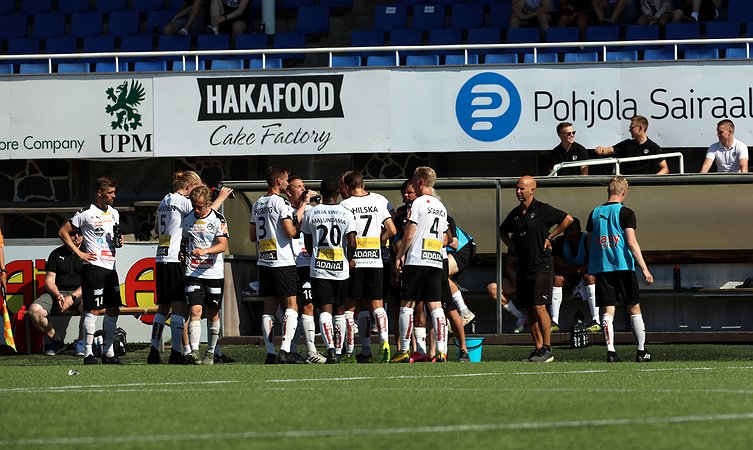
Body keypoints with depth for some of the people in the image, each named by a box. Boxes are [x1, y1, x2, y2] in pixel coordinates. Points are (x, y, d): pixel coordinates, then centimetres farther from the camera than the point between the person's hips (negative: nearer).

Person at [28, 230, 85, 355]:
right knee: (34, 310, -25)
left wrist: (72, 297, -17)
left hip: (79, 294, -2)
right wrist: (58, 296, -14)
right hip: (57, 292, 2)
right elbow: (49, 280, 8)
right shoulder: (57, 254, 12)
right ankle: (56, 340, -8)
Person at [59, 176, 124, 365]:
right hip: (93, 266, -7)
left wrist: (119, 241, 5)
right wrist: (80, 253, -8)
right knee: (92, 310, -9)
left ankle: (109, 352, 15)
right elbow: (63, 232, -4)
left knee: (113, 310, 7)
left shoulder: (114, 213, 15)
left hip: (111, 267, 7)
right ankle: (88, 353, -7)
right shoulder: (86, 213, -7)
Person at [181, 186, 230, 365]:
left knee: (213, 313, 7)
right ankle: (193, 352, -21)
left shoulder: (218, 219, -4)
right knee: (195, 311, -13)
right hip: (193, 273, 2)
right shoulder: (187, 219, 9)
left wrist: (205, 250, -29)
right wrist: (183, 255, 7)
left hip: (214, 274, -2)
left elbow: (223, 245, -13)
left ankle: (210, 353, 18)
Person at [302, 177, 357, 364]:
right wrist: (350, 260, 11)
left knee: (325, 310, -4)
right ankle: (337, 351, 17)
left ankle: (330, 349, -23)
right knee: (339, 311, 13)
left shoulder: (310, 214, 0)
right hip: (341, 269, 0)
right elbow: (351, 243, -9)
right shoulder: (346, 214, -5)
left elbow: (308, 243, 8)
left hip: (318, 269, 0)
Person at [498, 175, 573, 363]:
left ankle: (547, 349, -10)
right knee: (528, 310, 6)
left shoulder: (542, 210, -7)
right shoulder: (515, 214, 12)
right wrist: (512, 247, 14)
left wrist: (550, 237, -5)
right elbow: (503, 231, 30)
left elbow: (568, 219, -7)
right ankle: (538, 348, 12)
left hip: (541, 265, -7)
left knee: (539, 307, -14)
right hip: (523, 266, 7)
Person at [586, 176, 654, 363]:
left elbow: (589, 243, 14)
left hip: (600, 268, 4)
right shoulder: (625, 213, -5)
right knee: (634, 309, 7)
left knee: (607, 311, 1)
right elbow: (631, 242, -12)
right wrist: (644, 269, -11)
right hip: (623, 267, -3)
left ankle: (610, 351, -10)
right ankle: (641, 351, 9)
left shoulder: (595, 213, 9)